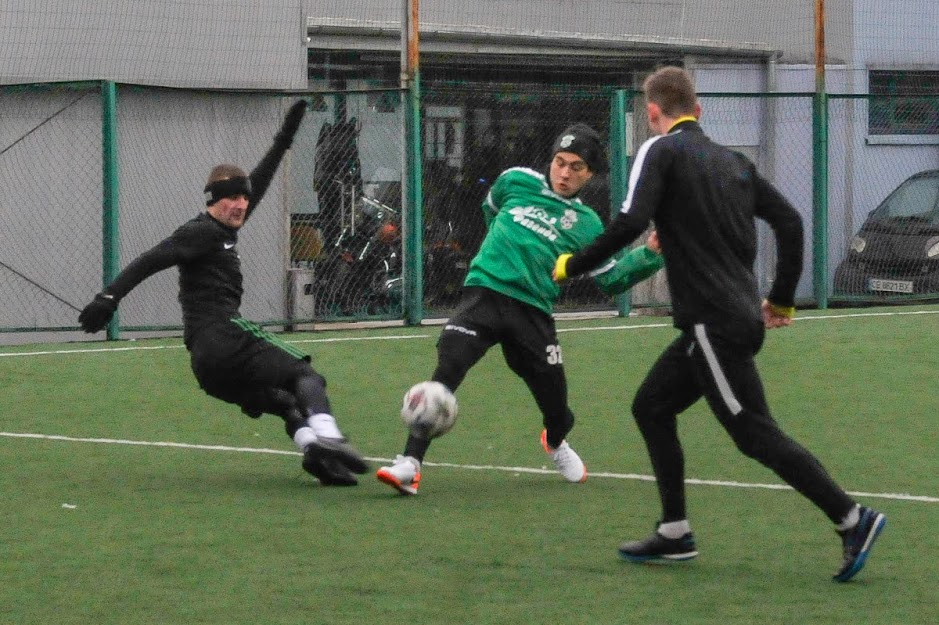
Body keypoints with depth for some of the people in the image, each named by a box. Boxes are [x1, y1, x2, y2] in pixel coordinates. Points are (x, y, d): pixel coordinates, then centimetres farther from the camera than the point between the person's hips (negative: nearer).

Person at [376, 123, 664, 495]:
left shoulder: (586, 224, 9)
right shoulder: (517, 182, 10)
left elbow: (610, 280, 9)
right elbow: (490, 207, 32)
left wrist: (650, 254, -4)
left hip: (533, 310, 1)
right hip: (484, 293, -1)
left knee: (556, 407, 5)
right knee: (446, 370, -23)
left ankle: (555, 444, 46)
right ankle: (409, 466, -25)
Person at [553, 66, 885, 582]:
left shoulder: (661, 151, -6)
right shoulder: (731, 161, 15)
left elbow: (630, 222, -19)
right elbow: (788, 220, 12)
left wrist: (574, 265, -7)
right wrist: (782, 298, 20)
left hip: (714, 322, -9)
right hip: (741, 317, 9)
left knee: (754, 433, -6)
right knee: (651, 408, 18)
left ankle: (851, 519, -9)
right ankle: (674, 535, 19)